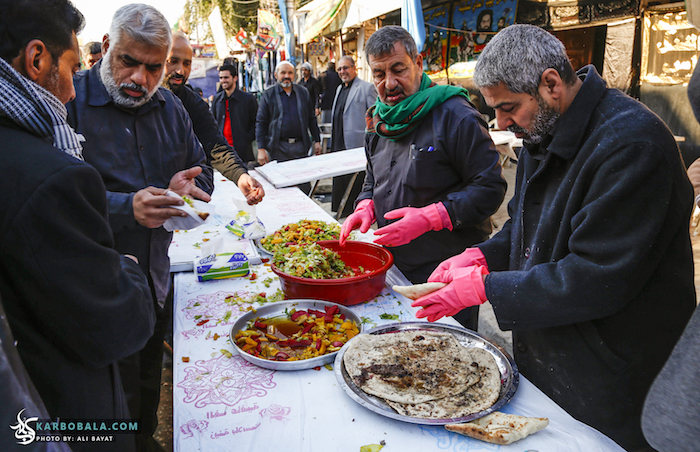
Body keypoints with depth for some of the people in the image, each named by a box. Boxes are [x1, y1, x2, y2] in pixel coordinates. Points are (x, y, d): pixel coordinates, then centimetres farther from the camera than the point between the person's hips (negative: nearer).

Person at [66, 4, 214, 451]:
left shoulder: (170, 107, 4)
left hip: (158, 276, 6)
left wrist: (189, 187, -13)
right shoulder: (70, 102, -15)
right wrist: (126, 208, -33)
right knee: (118, 393, 9)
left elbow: (201, 171, 9)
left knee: (150, 377, 25)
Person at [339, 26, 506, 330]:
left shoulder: (454, 116, -15)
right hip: (394, 266, 7)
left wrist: (429, 218, -25)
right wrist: (366, 207, -1)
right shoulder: (379, 121, 9)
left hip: (445, 271, -7)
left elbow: (490, 188, -17)